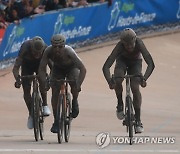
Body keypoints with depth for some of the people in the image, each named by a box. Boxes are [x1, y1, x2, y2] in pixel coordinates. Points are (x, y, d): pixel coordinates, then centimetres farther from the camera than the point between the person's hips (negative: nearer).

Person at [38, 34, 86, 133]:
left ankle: (74, 102, 5)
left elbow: (83, 69, -40)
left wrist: (78, 85, -49)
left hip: (72, 67, -2)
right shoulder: (48, 51, -33)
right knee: (55, 92, -12)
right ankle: (56, 121, 0)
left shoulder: (69, 52, -40)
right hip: (58, 68, 2)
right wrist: (44, 83, -42)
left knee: (75, 86, -29)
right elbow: (41, 69, -29)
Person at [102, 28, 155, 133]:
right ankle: (120, 104, -2)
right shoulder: (120, 46, -35)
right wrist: (109, 81, -55)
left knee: (135, 88, -17)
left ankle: (138, 120, -8)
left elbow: (151, 64, -40)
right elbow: (106, 67, -39)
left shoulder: (139, 44, -36)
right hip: (122, 60, 0)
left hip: (135, 62, 0)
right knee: (117, 81, -29)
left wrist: (144, 79, -55)